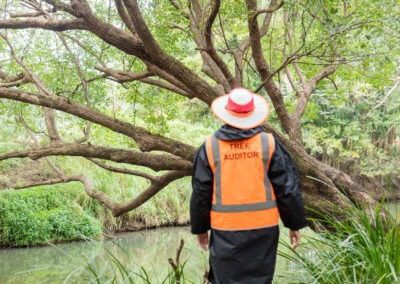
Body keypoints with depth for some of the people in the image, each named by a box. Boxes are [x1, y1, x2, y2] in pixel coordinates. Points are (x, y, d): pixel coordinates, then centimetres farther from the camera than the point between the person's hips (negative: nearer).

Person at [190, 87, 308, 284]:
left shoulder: (210, 147, -3)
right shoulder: (268, 143, -4)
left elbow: (200, 193, 1)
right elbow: (287, 188, -1)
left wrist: (200, 228, 12)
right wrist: (295, 224, 9)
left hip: (226, 230, 0)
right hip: (264, 227, 1)